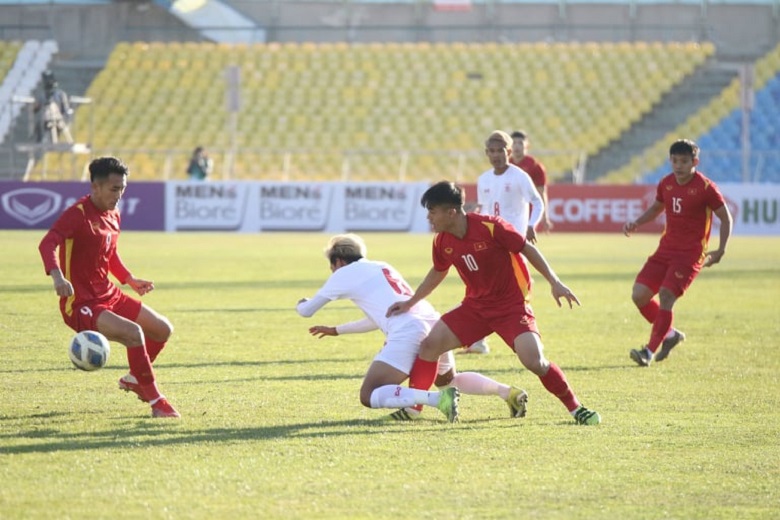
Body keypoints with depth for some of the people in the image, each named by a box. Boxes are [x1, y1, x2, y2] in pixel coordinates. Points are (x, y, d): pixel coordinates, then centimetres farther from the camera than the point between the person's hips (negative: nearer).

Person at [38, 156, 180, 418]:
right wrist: (57, 276, -51)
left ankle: (134, 379, 38)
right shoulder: (78, 215, -19)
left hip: (109, 295, 9)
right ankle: (156, 402, -18)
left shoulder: (113, 216, 10)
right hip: (81, 304, -9)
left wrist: (130, 280, 18)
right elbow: (48, 243, -35)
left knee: (163, 329, 14)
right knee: (134, 333, -29)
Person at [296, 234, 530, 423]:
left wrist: (302, 304, 45)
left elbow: (306, 310, 20)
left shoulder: (344, 274, 11)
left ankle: (438, 398, -29)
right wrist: (336, 330, 49)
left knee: (369, 396, -11)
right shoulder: (382, 268, 31)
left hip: (408, 333, -8)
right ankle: (507, 392, 13)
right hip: (434, 326, 8)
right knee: (449, 380, 34)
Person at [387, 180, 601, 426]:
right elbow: (437, 273, 18)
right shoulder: (442, 242, -3)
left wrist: (555, 283, -17)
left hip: (512, 305, -6)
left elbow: (528, 249, -12)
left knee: (534, 361, -23)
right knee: (430, 343, -9)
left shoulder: (490, 227, -22)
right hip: (476, 305, 6)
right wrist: (410, 302, 22)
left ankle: (575, 408, -5)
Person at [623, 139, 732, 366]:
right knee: (639, 295, -2)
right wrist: (636, 223, 6)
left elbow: (726, 218, -4)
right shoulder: (666, 183, 5)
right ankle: (670, 334, 19)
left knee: (666, 297, -19)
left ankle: (650, 351, -11)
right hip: (666, 249, 6)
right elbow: (656, 208, 23)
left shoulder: (705, 187, -12)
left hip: (690, 253, -6)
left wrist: (720, 251, -11)